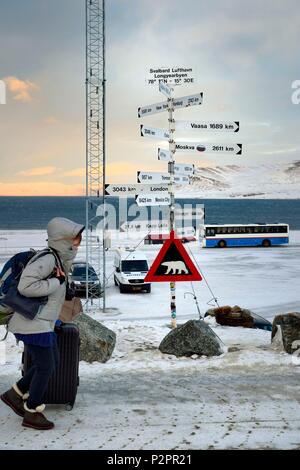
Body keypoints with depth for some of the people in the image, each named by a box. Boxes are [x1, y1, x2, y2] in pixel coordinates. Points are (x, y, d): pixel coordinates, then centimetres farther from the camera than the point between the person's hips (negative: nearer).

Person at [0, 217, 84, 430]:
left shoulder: (61, 260, 9)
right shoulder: (47, 259, -21)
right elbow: (26, 286, -30)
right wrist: (57, 282, -22)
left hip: (43, 323, 10)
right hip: (34, 324, -10)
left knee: (52, 363, 18)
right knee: (45, 367, 0)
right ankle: (32, 414, 16)